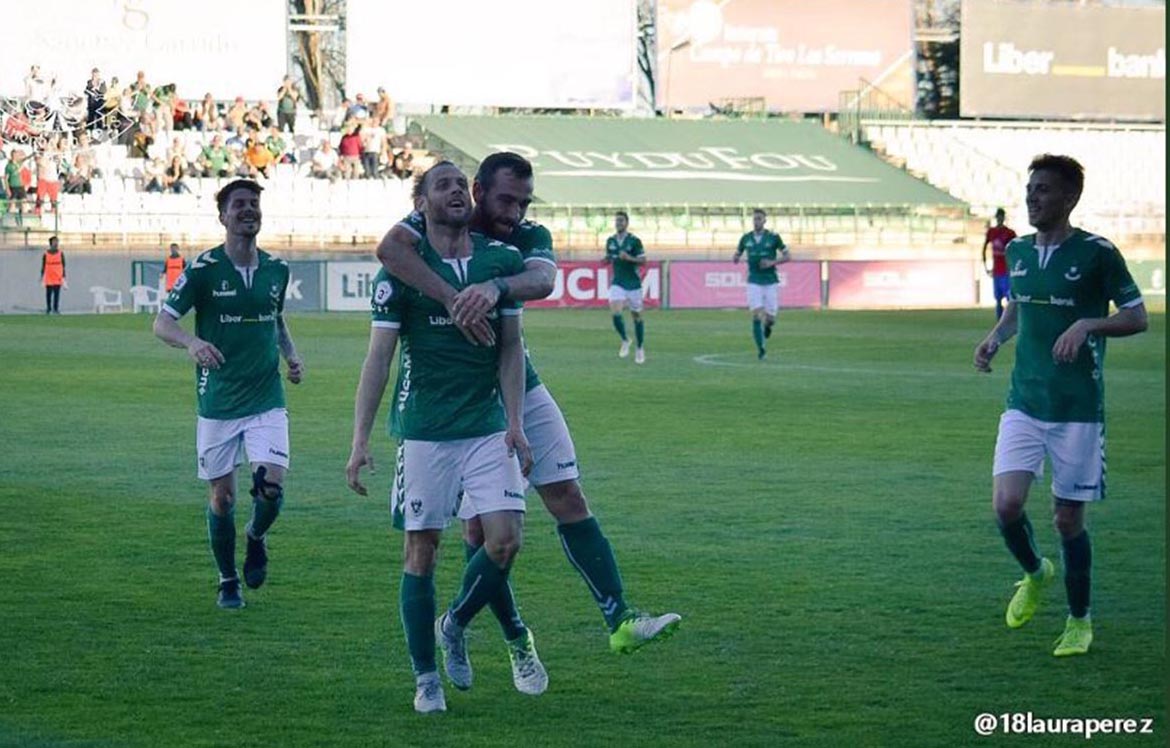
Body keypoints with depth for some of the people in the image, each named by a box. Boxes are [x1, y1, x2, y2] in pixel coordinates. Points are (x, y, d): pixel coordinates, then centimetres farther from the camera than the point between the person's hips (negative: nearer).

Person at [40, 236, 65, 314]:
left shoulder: (60, 253, 3)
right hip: (48, 278, 0)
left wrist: (64, 277, 2)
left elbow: (63, 266, 6)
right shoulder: (46, 254, 2)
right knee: (48, 294, 4)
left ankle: (56, 309, 1)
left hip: (58, 278, 0)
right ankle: (48, 308, 14)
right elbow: (43, 266, 6)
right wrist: (41, 277, 4)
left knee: (57, 294, -4)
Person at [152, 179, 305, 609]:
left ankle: (257, 538, 19)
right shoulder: (203, 269, -8)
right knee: (222, 497, 3)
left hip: (267, 399, 2)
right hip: (218, 402, -2)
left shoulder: (276, 269, 5)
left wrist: (291, 355, 7)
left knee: (272, 485, -14)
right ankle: (227, 582, 23)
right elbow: (162, 323, -10)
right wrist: (191, 342, -30)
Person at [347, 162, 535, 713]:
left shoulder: (501, 260, 4)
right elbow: (378, 359, -4)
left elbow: (511, 348, 9)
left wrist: (515, 423, -1)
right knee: (421, 550, 0)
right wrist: (360, 441, -10)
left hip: (488, 427, 3)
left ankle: (453, 626, 20)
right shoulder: (402, 270, -4)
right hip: (424, 433, -3)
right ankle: (426, 677, 12)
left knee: (506, 539, -8)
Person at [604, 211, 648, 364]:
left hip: (633, 283, -2)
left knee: (636, 316, 6)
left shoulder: (634, 241, -7)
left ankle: (640, 349, 22)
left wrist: (629, 258, -25)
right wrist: (607, 259, -5)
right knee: (615, 313, -17)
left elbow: (643, 261, -8)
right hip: (617, 283, 2)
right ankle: (625, 341, 7)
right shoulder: (610, 241, 6)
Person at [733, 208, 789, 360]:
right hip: (754, 282, 1)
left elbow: (786, 256, 2)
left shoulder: (773, 237, -2)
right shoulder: (746, 238, 4)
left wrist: (772, 262, -15)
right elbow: (737, 255, 16)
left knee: (769, 318, -1)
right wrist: (735, 258, -9)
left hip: (771, 281, -1)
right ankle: (760, 349, -5)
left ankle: (767, 324, 37)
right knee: (756, 315, -13)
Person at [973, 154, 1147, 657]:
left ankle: (1080, 621, 22)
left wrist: (1088, 324, -20)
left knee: (1067, 518, 2)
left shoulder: (1096, 253, -9)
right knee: (1006, 504, -10)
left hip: (1078, 409, -4)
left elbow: (1137, 318, -4)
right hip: (1024, 403, 4)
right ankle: (1034, 574, 22)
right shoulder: (1017, 251, 7)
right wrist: (996, 337, 7)